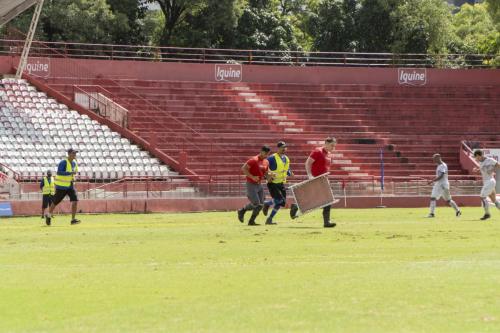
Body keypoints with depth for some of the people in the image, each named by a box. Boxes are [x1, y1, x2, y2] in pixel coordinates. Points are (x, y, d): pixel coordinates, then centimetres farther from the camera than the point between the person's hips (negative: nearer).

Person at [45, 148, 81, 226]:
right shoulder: (63, 163, -17)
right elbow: (59, 172, -30)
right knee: (55, 202, 6)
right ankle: (48, 216, 31)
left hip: (70, 185, 6)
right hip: (61, 186, -6)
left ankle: (73, 219, -10)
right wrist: (70, 173, -35)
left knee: (75, 201, -12)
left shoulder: (74, 163, 6)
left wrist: (73, 178, 10)